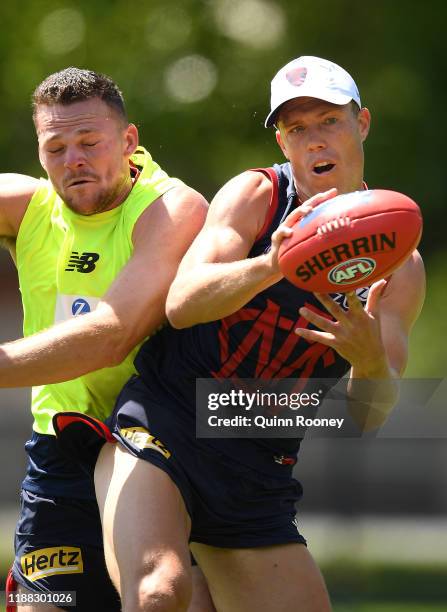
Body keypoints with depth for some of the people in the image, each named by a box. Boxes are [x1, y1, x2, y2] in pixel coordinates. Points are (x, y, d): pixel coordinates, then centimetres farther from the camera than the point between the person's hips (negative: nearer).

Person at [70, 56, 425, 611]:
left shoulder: (398, 263, 6)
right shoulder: (255, 196, -2)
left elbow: (369, 417, -3)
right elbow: (180, 305, -19)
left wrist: (371, 361, -27)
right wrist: (271, 265, -37)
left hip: (258, 482, 5)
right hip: (161, 430, -5)